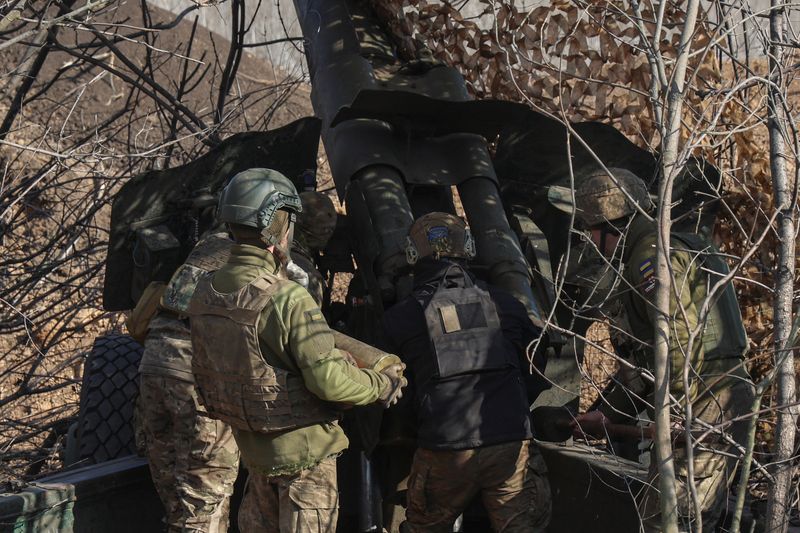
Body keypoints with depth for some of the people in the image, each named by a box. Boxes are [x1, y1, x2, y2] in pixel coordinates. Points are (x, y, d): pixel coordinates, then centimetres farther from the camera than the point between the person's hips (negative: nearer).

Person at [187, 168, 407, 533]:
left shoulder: (204, 294, -5)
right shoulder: (288, 300, -27)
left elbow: (203, 369, 7)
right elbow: (329, 379, -27)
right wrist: (383, 385, -11)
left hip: (251, 444, 6)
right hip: (304, 448, -6)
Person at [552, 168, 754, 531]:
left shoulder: (654, 258, -11)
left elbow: (682, 342, -21)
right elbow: (650, 362, 25)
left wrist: (675, 414, -17)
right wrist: (607, 413, 22)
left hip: (704, 409, -11)